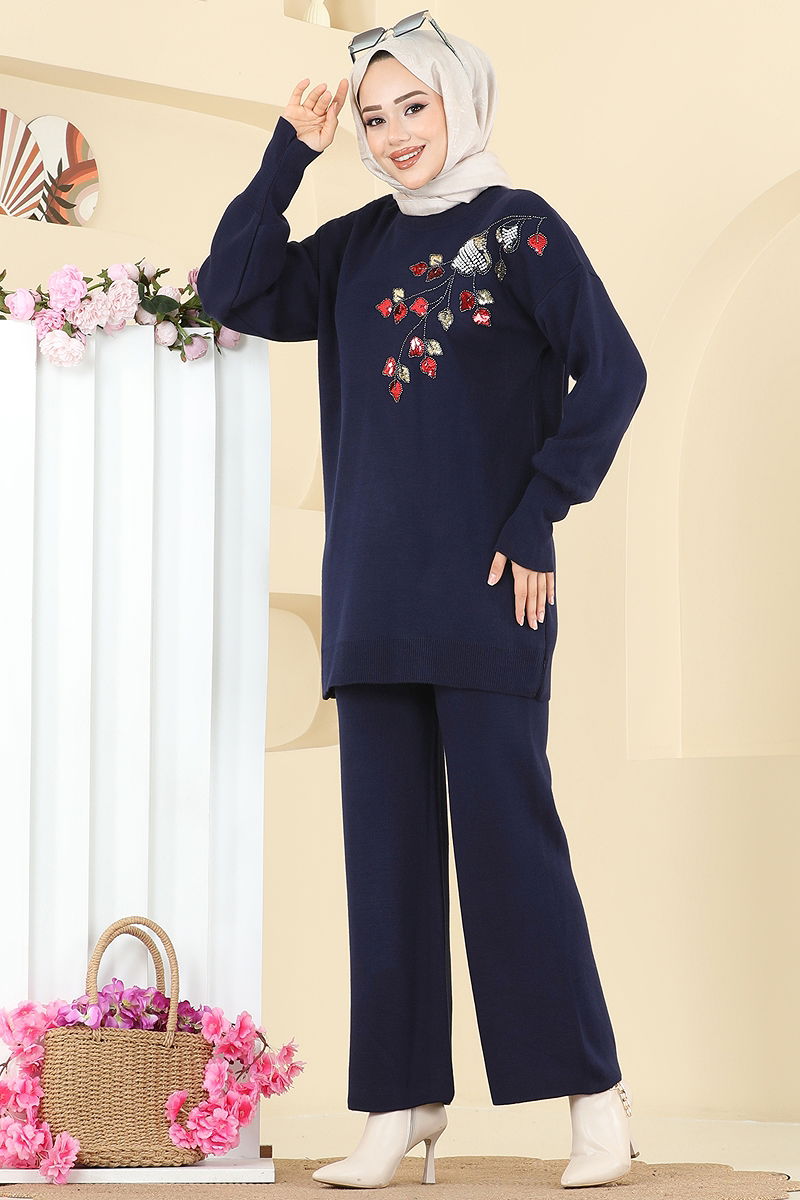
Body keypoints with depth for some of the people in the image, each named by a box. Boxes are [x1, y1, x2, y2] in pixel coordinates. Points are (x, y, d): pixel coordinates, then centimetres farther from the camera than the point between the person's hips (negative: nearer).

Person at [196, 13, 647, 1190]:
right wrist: (289, 155, 1)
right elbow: (231, 293, 5)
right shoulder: (354, 247, 14)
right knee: (386, 837, 3)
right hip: (373, 588, 5)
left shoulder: (519, 226, -1)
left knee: (504, 822, -8)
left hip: (484, 585, -5)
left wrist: (537, 518, -11)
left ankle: (596, 1100, -2)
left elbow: (613, 371, -7)